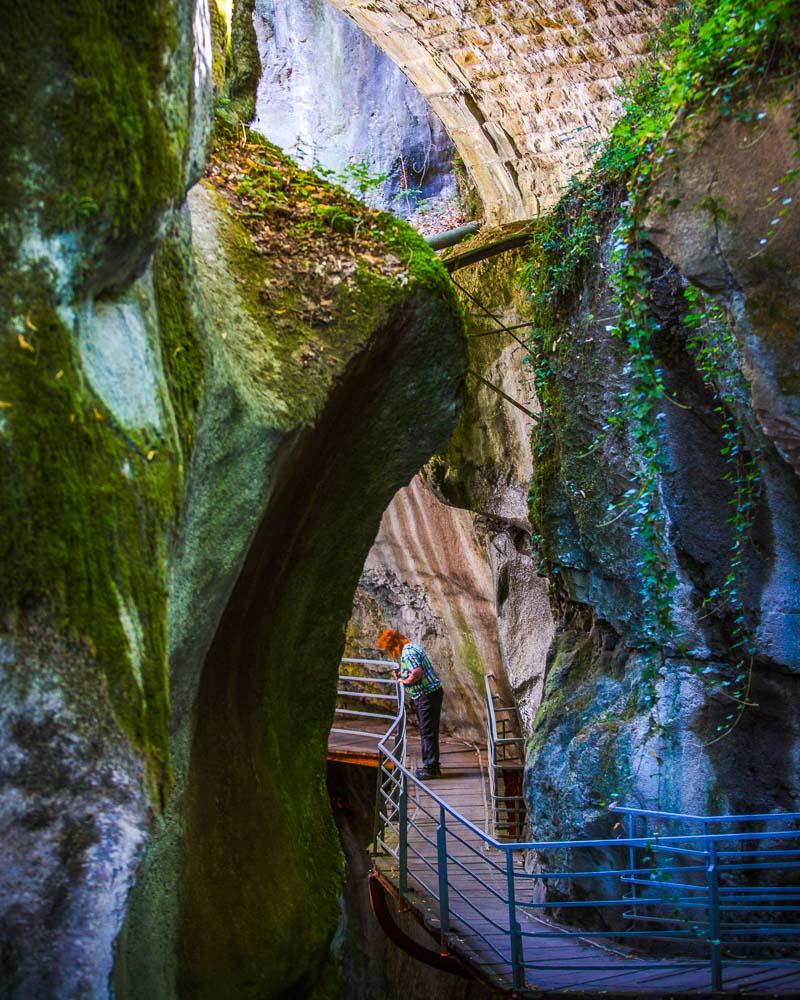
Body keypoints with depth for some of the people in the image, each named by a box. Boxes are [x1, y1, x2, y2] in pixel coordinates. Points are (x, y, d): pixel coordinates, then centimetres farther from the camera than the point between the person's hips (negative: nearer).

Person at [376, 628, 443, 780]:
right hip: (424, 695, 11)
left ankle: (431, 767, 0)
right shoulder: (410, 648, 14)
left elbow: (417, 673, -30)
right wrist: (401, 675, 7)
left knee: (428, 732, -5)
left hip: (428, 695, -11)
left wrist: (404, 681, -13)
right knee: (426, 731, 15)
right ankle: (430, 765, 23)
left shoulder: (408, 653, -18)